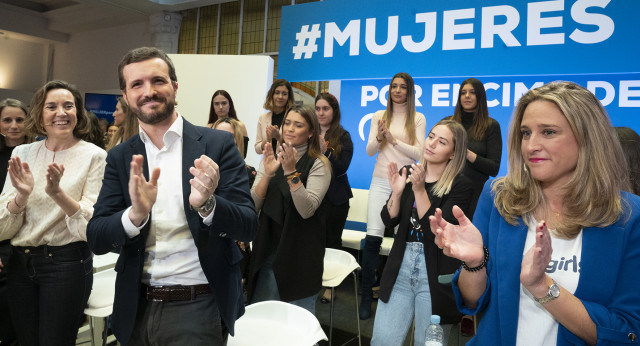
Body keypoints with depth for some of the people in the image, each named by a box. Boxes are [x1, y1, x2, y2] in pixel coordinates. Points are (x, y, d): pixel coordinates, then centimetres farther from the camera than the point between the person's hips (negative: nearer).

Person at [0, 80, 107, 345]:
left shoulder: (94, 156, -7)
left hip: (67, 262, -4)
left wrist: (57, 193, -27)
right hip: (21, 263, 4)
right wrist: (22, 195, -18)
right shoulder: (22, 153, 5)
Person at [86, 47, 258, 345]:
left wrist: (206, 204, -30)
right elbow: (96, 240, -3)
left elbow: (248, 227, -10)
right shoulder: (120, 157, 3)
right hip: (137, 308, 3)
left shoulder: (218, 144, -7)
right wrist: (136, 214, -23)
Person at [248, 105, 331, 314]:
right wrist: (268, 173, -17)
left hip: (300, 256, -4)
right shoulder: (271, 159, 7)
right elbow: (253, 206, -3)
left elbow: (307, 210, -19)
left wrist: (291, 172, -26)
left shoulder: (318, 164, -7)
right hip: (267, 251, 4)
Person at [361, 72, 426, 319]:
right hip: (380, 181, 1)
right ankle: (366, 297, 3)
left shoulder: (418, 119, 5)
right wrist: (379, 137, -13)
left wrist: (394, 140, -15)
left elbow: (418, 153, -4)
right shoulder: (379, 116, 11)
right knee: (373, 236, -7)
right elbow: (369, 151, 7)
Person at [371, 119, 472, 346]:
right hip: (401, 265, 4)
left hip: (435, 274, -4)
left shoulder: (460, 185, -9)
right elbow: (389, 220, 2)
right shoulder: (407, 174, 5)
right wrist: (397, 191, -15)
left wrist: (420, 189, -22)